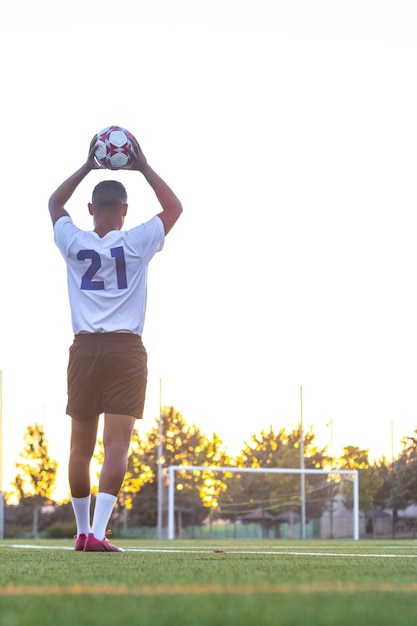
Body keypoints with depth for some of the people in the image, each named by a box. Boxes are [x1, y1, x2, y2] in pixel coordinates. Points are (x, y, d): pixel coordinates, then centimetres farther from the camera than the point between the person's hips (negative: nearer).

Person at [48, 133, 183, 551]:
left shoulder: (73, 243, 3)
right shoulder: (136, 244, -2)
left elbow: (54, 203, 23)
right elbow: (174, 208, 14)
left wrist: (87, 167, 22)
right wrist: (143, 168, 14)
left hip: (85, 348, 2)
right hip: (127, 349, -2)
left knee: (81, 447, 11)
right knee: (117, 446, -7)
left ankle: (83, 530, 21)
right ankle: (97, 533, -18)